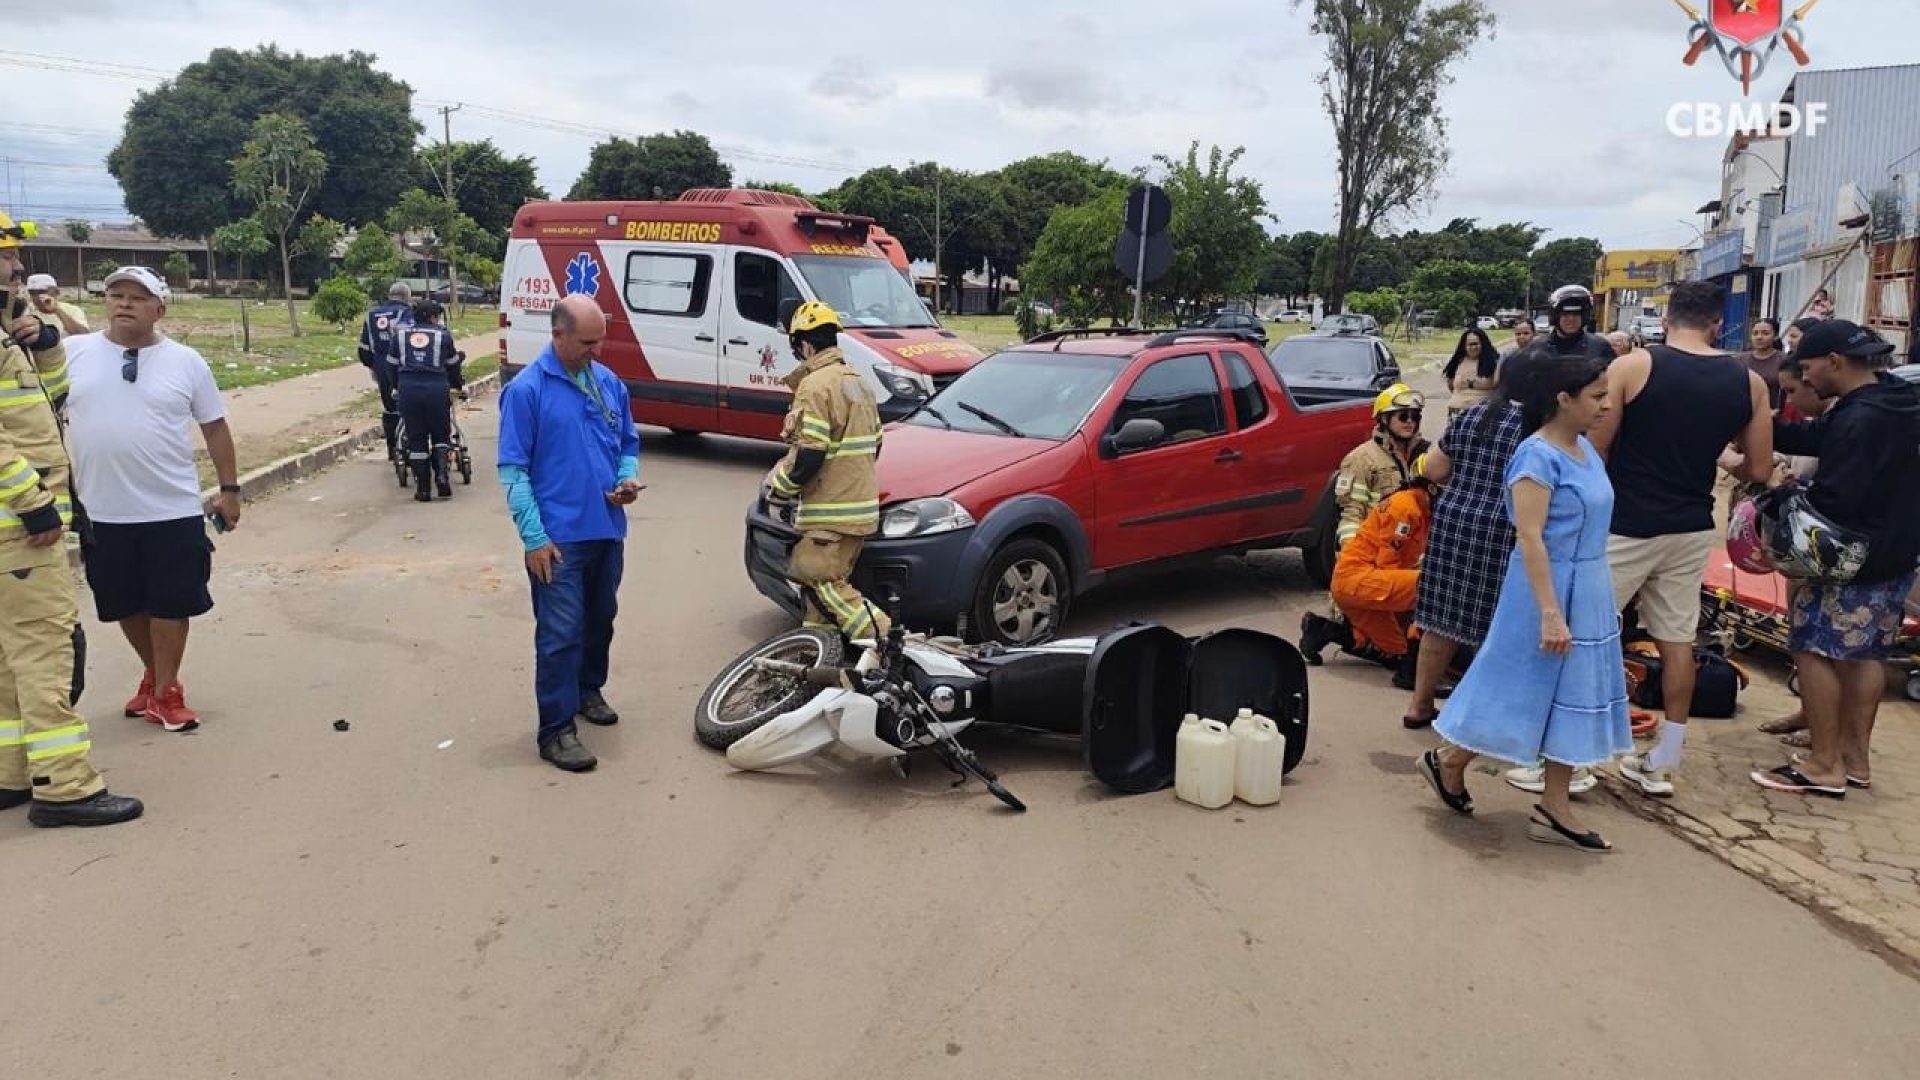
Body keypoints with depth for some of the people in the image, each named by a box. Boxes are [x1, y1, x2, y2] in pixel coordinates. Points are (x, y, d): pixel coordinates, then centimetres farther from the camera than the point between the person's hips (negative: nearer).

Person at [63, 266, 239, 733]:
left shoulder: (185, 361, 0)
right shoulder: (72, 352, 1)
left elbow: (215, 427, 5)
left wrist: (229, 489, 4)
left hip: (173, 510, -2)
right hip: (101, 512, 2)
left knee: (171, 602, 4)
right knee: (125, 603, 15)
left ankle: (165, 692, 18)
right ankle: (155, 674, 36)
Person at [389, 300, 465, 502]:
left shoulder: (400, 333, 13)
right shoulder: (443, 334, 7)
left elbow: (392, 364, 17)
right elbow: (453, 365, 15)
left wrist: (395, 387, 31)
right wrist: (460, 386, 31)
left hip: (408, 388, 2)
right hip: (436, 389, -1)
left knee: (416, 438, 7)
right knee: (440, 434, 13)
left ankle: (422, 488, 6)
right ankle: (441, 475, -7)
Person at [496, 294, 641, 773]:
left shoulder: (610, 383, 6)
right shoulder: (526, 389, -11)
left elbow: (628, 443, 18)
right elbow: (512, 470, -11)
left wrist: (628, 480, -5)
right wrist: (534, 537, -16)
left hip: (608, 530, 6)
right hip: (558, 537, -6)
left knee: (601, 620, 20)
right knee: (560, 634, -4)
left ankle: (589, 690, 41)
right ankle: (555, 729, 4)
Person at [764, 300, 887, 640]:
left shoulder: (815, 385, -13)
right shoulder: (858, 382, 17)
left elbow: (807, 457, -19)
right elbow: (873, 446, 22)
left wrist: (776, 489, -5)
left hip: (831, 513, -9)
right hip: (861, 506, 10)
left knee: (819, 581, -7)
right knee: (827, 582, 15)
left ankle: (882, 637, -13)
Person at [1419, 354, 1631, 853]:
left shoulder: (1587, 450, 8)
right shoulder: (1537, 456, -17)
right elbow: (1530, 538, -22)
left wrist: (1600, 601, 17)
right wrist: (1550, 613, -26)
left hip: (1589, 592, 9)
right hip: (1548, 588, -9)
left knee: (1574, 697, 10)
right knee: (1523, 691, 1)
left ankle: (1554, 808, 18)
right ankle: (1447, 761, 22)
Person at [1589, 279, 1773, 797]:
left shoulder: (1632, 366, -11)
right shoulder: (1749, 382, 2)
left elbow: (1595, 452, -10)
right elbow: (1759, 472, 6)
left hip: (1626, 525, -4)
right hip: (1692, 528, 5)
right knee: (1677, 640, 12)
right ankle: (1662, 763, 20)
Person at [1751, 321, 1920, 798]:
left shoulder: (1860, 421, -24)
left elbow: (1834, 500, -25)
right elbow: (1816, 437, 10)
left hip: (1852, 561, -10)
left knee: (1813, 650, -2)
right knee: (1865, 655, 16)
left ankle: (1825, 765, 2)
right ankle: (1855, 756, 25)